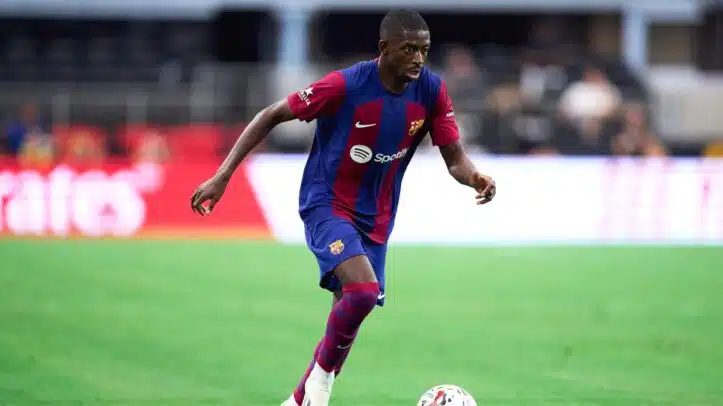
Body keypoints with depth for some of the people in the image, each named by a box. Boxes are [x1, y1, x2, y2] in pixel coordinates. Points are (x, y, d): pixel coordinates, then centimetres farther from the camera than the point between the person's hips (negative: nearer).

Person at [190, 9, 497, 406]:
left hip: (375, 220, 6)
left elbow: (454, 157, -3)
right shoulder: (345, 86, -21)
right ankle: (322, 371, -5)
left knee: (347, 319, 8)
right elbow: (271, 116, -12)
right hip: (326, 206, -6)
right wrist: (223, 175, -15)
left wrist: (475, 177, -28)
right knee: (363, 289, -29)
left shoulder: (431, 91, -8)